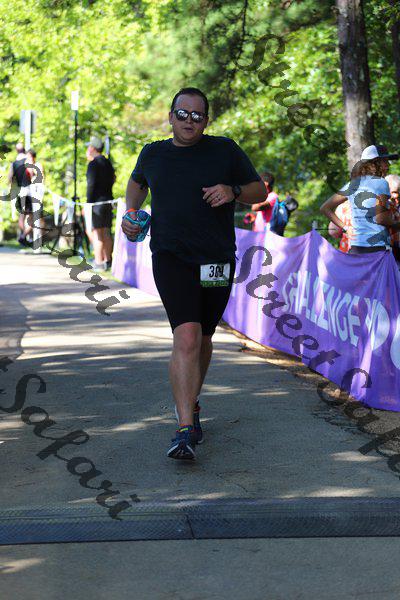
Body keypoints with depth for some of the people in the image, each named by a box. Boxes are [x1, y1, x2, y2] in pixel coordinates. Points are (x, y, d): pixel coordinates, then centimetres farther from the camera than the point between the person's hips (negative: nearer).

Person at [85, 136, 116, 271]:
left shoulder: (94, 164, -11)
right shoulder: (108, 163, 15)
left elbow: (91, 185, -16)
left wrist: (88, 203, -14)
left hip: (97, 202, -8)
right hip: (108, 200, 8)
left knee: (96, 233, -6)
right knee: (106, 233, 11)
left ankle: (99, 262, -8)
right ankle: (107, 261, 13)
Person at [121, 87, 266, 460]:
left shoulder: (224, 150, 4)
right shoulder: (153, 154, 8)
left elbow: (260, 191, 8)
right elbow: (137, 182, 29)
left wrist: (233, 191, -12)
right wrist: (130, 213, 11)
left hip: (217, 260, 2)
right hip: (171, 258, -2)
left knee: (202, 339, 15)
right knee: (187, 336, -19)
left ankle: (191, 404, 41)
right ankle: (186, 430, -23)